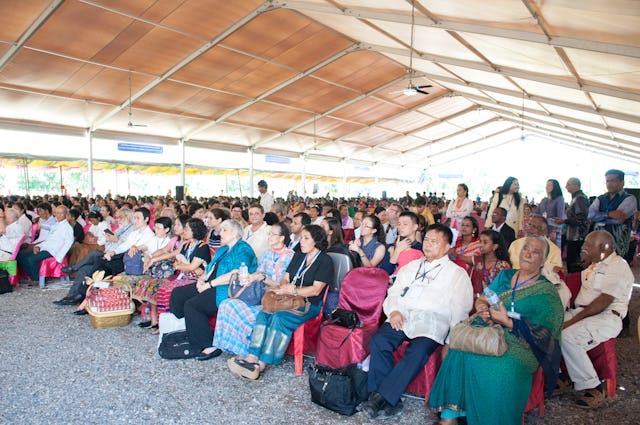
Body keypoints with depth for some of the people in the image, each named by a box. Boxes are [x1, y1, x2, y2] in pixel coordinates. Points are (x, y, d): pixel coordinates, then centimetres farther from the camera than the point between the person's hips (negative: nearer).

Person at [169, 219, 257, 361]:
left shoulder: (243, 250, -11)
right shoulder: (223, 249, 22)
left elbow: (235, 275, -23)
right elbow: (211, 268, 24)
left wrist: (209, 284, -19)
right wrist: (202, 278, 1)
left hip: (226, 290, -11)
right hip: (211, 286, 11)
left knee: (191, 305, -26)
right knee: (177, 293, 5)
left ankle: (209, 346, -19)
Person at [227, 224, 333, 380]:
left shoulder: (325, 261, -2)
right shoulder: (298, 257, 22)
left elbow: (316, 290, -10)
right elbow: (285, 279, 17)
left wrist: (292, 290, -16)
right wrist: (285, 287, -6)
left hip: (310, 305, -6)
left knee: (279, 317, -32)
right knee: (263, 313, -22)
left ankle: (260, 365, -32)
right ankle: (252, 357, -32)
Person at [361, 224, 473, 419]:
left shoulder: (457, 274, 12)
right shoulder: (411, 267, 24)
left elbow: (460, 309, 3)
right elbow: (393, 294, 21)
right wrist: (394, 311, -2)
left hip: (431, 324, -3)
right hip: (401, 318, 3)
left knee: (418, 351, -33)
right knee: (378, 340, -25)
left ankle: (382, 397, -25)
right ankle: (390, 400, -19)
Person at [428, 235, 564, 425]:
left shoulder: (546, 292, 5)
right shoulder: (504, 276, 20)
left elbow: (543, 334, -4)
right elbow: (481, 299, 19)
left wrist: (508, 322, -13)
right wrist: (482, 307, -5)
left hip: (519, 343, -3)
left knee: (503, 367, -36)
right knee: (460, 351, -28)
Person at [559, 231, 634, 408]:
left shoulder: (618, 266, -10)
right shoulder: (593, 266, 20)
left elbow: (603, 303, -19)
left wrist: (572, 320, -21)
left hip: (606, 318, -9)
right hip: (582, 312, 9)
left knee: (568, 336, -30)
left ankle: (594, 388, -13)